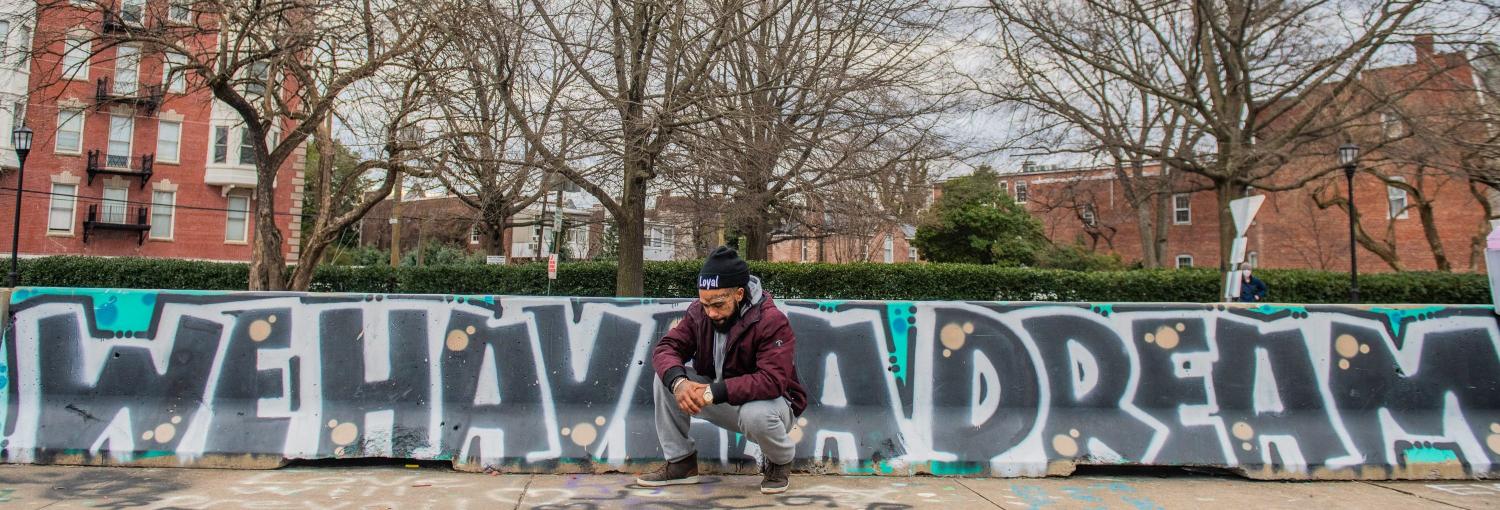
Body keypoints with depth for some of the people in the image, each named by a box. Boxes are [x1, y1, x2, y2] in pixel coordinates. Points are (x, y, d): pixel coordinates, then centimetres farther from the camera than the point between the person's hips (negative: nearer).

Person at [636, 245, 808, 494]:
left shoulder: (772, 321, -25)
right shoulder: (699, 311, -9)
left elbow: (772, 381, -36)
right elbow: (666, 348, -11)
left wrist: (714, 392, -43)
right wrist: (678, 381, -35)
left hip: (769, 401, -5)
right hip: (721, 402, 5)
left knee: (756, 415, -40)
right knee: (666, 378, -13)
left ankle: (780, 463, -3)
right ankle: (680, 463, 1)